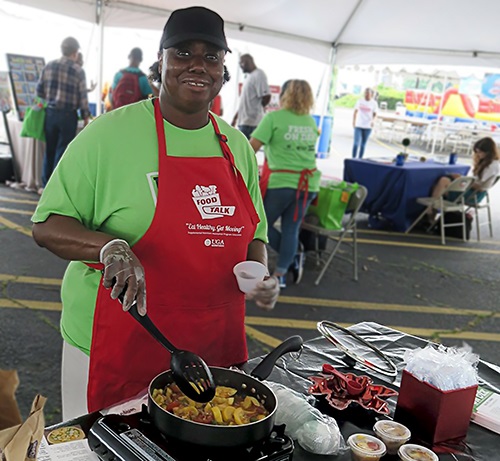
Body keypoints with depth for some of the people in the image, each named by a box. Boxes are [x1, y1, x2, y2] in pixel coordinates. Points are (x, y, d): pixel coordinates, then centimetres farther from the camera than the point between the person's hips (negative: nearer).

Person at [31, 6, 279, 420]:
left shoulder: (237, 146, 5)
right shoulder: (111, 132, -11)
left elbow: (254, 233, 15)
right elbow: (47, 226, -10)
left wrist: (261, 274, -4)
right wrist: (109, 246, -28)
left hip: (216, 346, 5)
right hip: (119, 350, -4)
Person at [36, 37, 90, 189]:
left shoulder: (48, 66, 3)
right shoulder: (78, 71, -8)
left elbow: (39, 90, 6)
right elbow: (82, 96, -8)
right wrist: (85, 115, 2)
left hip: (50, 113, 4)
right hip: (68, 115, -4)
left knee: (49, 149, 14)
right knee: (62, 151, 3)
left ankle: (45, 185, 20)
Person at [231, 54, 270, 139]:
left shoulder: (258, 75, -12)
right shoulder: (249, 76, 18)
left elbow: (266, 97, -21)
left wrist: (256, 109, -4)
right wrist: (236, 116, 21)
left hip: (250, 122, -10)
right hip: (244, 121, 10)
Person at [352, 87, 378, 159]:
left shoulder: (374, 103, 1)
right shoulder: (360, 101, 2)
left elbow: (375, 114, 5)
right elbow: (355, 111, 8)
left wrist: (372, 120, -13)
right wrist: (353, 121, 1)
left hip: (368, 127, 1)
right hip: (358, 125, -1)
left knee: (363, 144, 8)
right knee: (356, 143, -10)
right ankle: (353, 159, -5)